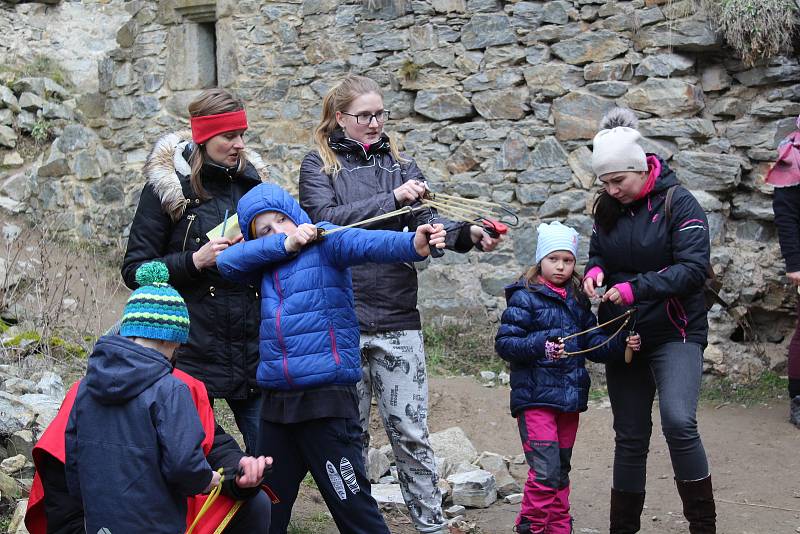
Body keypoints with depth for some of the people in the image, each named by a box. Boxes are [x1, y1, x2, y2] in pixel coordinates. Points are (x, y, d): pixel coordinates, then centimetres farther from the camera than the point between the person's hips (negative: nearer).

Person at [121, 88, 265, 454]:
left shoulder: (253, 179, 10)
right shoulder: (169, 185, -3)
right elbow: (135, 270, -4)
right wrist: (195, 261, -17)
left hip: (252, 351, 4)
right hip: (194, 352, -4)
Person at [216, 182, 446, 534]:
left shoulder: (325, 242, -3)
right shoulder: (267, 261, 15)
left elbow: (369, 243, -22)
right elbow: (227, 261, -1)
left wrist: (413, 244, -41)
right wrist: (283, 244, -10)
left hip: (326, 398, -6)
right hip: (276, 400, 6)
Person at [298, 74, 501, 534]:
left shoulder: (401, 165, 11)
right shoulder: (319, 166, 3)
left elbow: (424, 227, -1)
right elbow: (327, 218, -14)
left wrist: (467, 234, -19)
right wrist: (390, 199, -21)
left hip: (398, 319, 2)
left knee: (410, 432, 3)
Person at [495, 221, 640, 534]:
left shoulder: (577, 300, 12)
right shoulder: (525, 297, -7)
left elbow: (592, 342, 12)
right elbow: (504, 343, -12)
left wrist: (622, 345, -6)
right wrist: (541, 346, -26)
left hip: (569, 398, 6)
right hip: (535, 398, -6)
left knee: (561, 472, 16)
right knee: (545, 472, -13)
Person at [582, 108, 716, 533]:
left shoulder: (678, 203, -11)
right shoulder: (608, 210, 5)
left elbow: (694, 267, -18)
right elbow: (597, 254, 16)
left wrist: (637, 287, -26)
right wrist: (594, 271, -8)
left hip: (674, 333, -5)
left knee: (679, 421, -24)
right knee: (630, 437, 11)